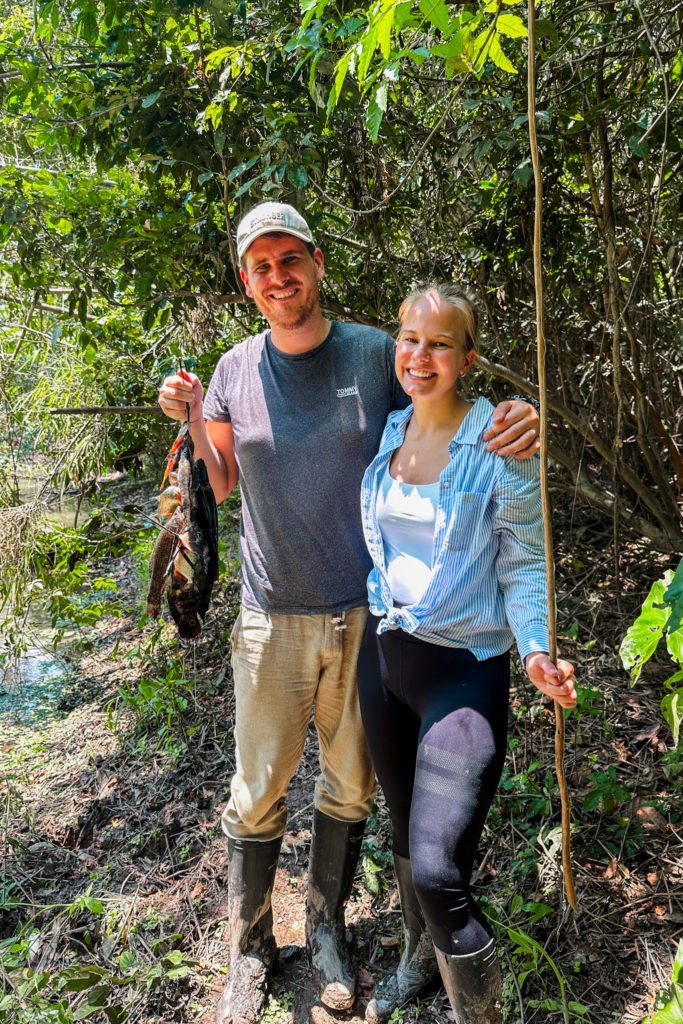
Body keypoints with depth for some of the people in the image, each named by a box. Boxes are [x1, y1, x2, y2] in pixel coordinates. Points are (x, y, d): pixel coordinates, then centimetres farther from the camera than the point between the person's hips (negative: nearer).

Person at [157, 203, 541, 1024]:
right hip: (272, 617, 1)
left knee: (350, 783, 15)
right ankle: (249, 952, 33)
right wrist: (191, 416, -6)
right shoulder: (237, 369, 2)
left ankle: (327, 926, 40)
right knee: (258, 790, 10)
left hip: (365, 612, 0)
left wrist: (515, 427, -18)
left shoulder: (375, 353, -4)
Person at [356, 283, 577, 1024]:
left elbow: (524, 564, -10)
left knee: (438, 872, -8)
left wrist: (537, 650, -23)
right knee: (405, 828, 23)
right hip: (381, 655, 6)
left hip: (463, 669, -5)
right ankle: (420, 961, 50)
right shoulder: (382, 434, 3)